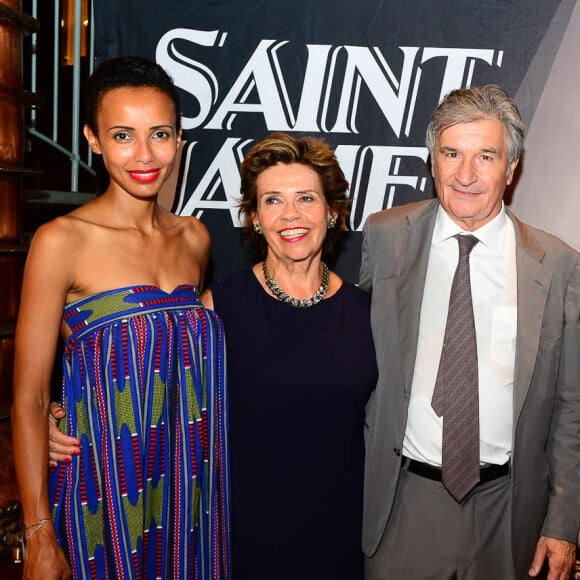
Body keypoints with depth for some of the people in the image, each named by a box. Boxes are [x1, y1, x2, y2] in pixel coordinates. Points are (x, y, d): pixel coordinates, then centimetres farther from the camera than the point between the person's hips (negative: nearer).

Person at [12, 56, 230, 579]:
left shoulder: (195, 237, 3)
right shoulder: (62, 241, -12)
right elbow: (29, 399, -10)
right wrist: (39, 536, -11)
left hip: (186, 483, 5)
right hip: (102, 486, -4)